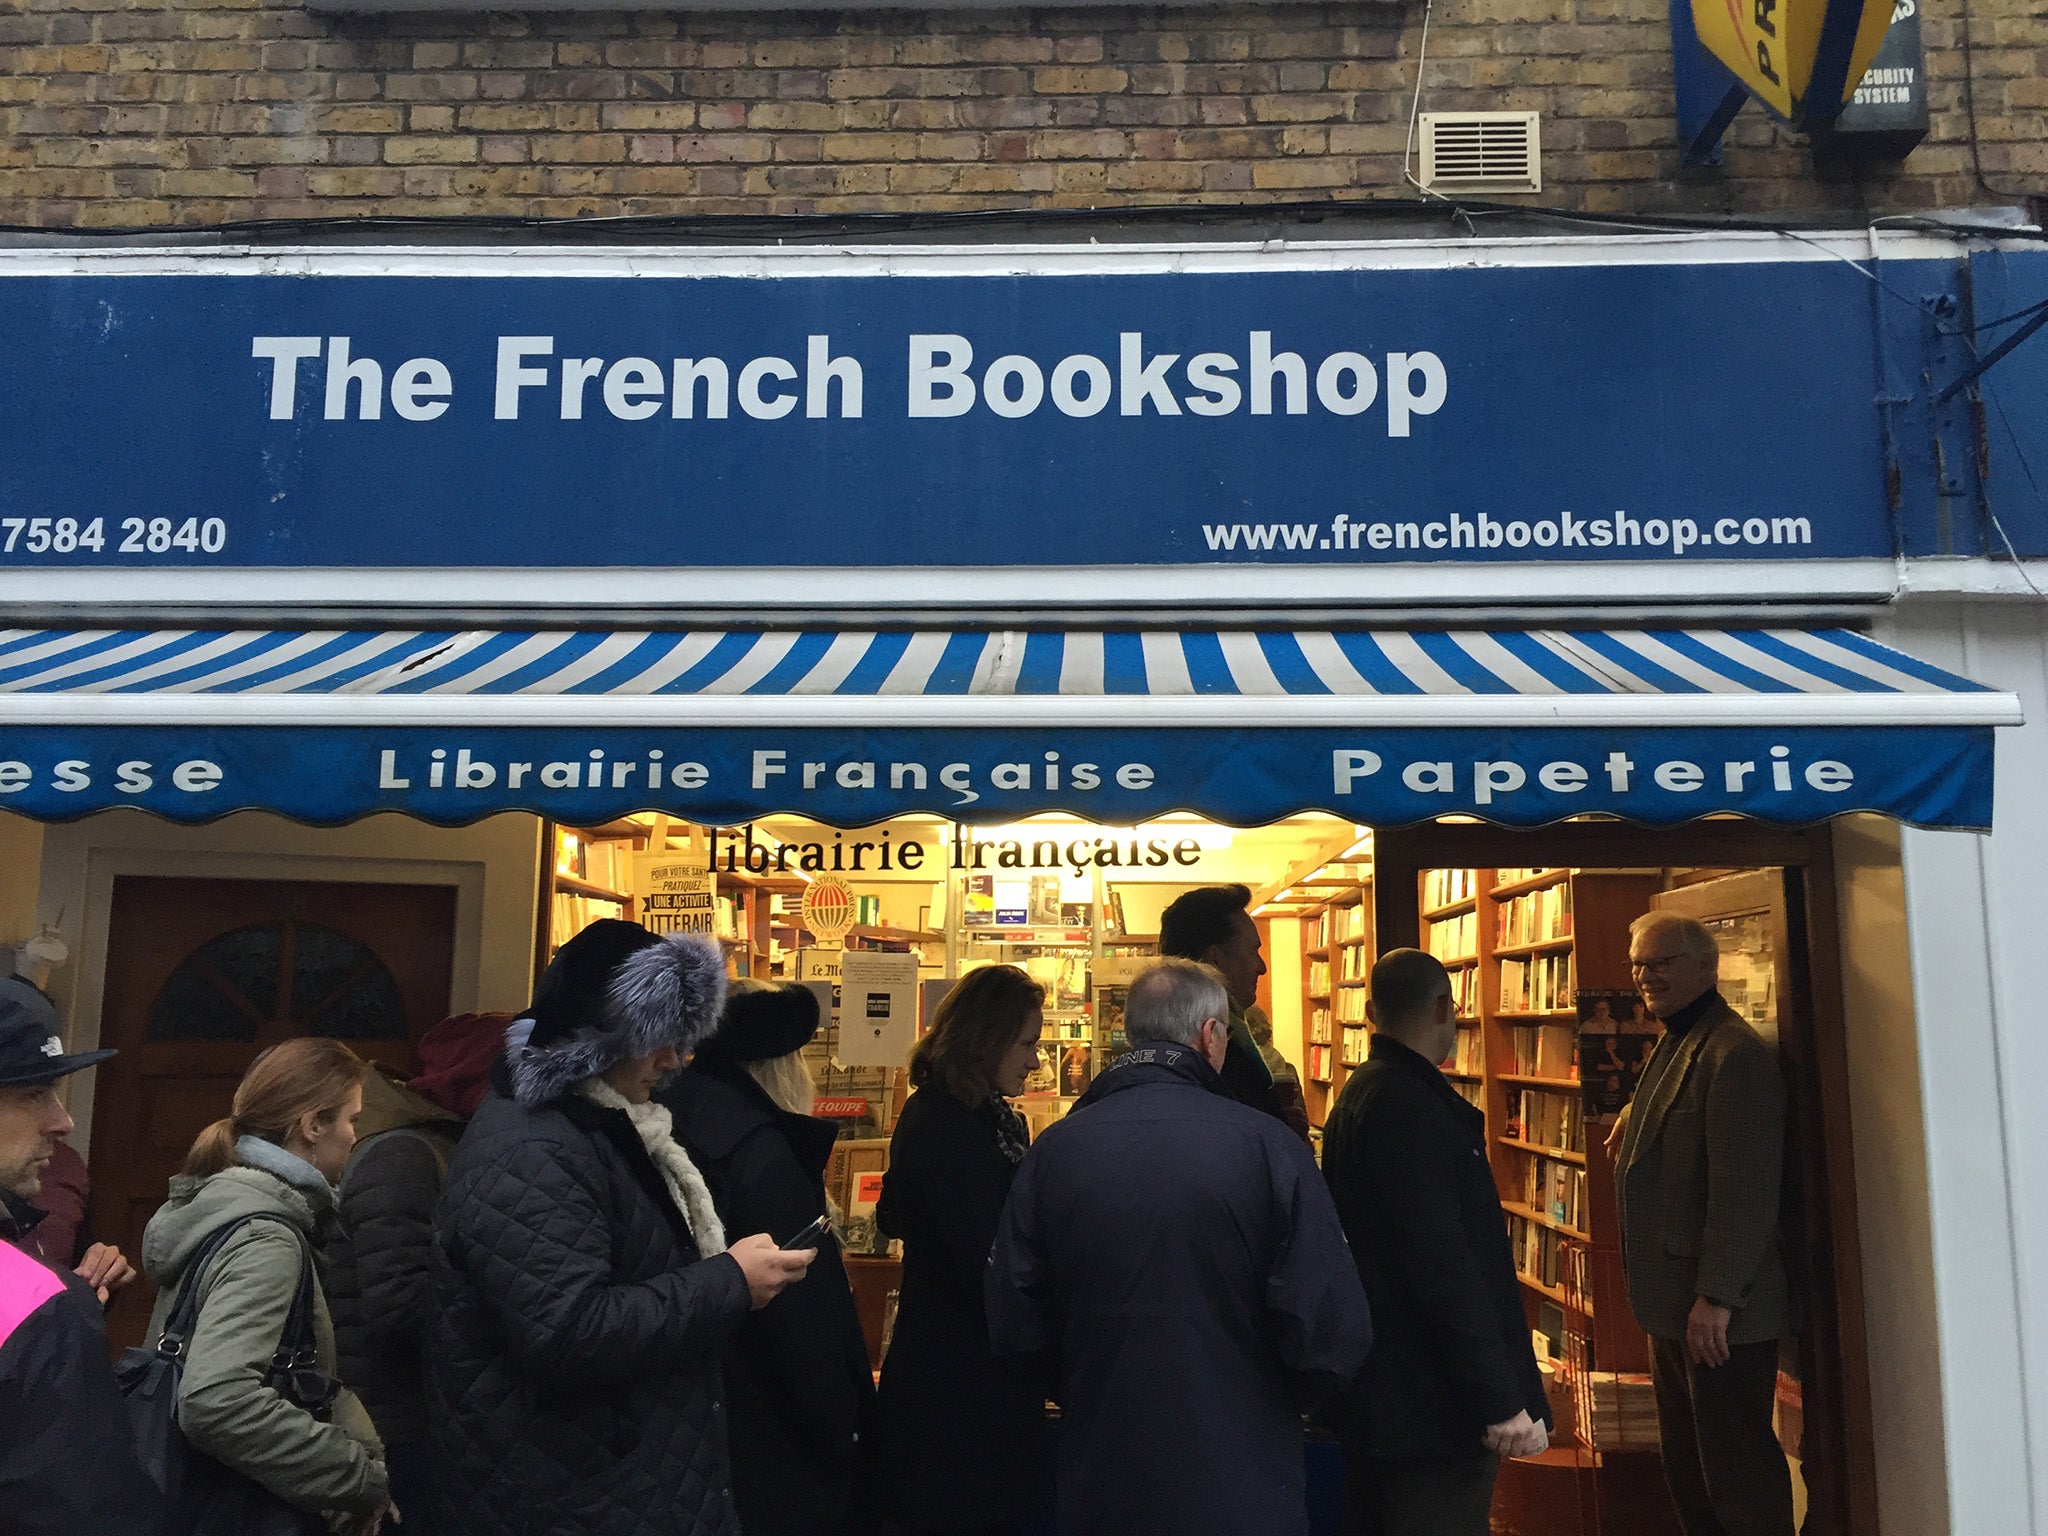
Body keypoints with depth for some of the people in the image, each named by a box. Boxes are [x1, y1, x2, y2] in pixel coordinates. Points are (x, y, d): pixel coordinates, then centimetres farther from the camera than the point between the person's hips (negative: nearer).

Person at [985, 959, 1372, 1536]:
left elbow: (1013, 1327, -5)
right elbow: (1333, 1335, -18)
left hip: (1098, 1489, 3)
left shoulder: (1052, 1150, -8)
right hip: (1240, 1490, -3)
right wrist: (1273, 1403, 4)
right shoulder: (1266, 1144, -16)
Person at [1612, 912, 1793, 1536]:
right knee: (1686, 1467, 20)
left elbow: (1744, 1193, -23)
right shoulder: (1674, 1045, 13)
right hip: (1674, 1302, 10)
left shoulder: (1735, 1054, -19)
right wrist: (1637, 1116, 9)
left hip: (1717, 1310, -10)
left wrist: (1715, 1298, -23)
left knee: (1736, 1468, 1)